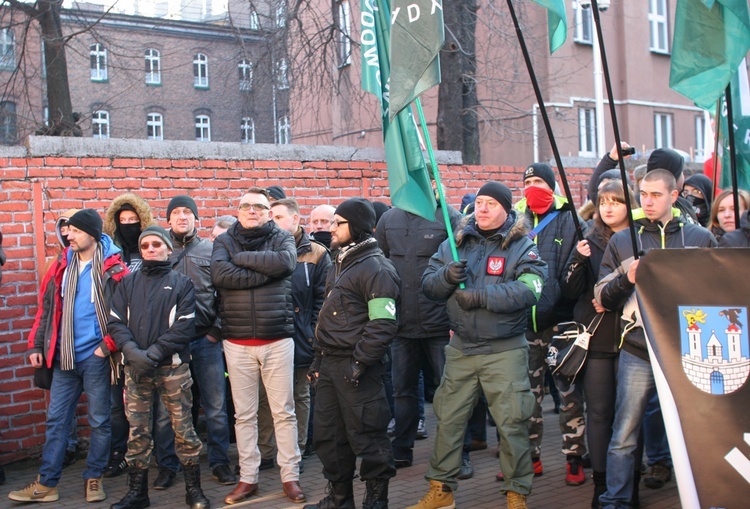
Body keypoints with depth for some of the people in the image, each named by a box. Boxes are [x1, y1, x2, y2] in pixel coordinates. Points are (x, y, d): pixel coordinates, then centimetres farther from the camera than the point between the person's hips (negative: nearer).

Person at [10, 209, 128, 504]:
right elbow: (47, 309, 12)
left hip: (95, 356, -5)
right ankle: (46, 484, 15)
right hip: (64, 356, 5)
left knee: (99, 421, 6)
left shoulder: (113, 269, -8)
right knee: (56, 420, 8)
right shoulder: (61, 266, 8)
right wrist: (36, 345, 7)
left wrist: (109, 345, -13)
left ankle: (94, 478, 20)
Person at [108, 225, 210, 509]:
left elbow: (185, 326, -6)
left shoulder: (181, 283, 4)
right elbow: (116, 322, 3)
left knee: (183, 428, 2)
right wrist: (133, 352, -14)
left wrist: (153, 353, -15)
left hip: (173, 367, -2)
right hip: (135, 368, 3)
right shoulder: (128, 283, 12)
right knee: (137, 430, 7)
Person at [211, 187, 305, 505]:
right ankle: (248, 478, 19)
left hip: (278, 340, -1)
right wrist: (264, 272, -16)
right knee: (244, 414, 9)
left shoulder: (282, 239, 5)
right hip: (237, 342, 1)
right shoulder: (224, 241, 6)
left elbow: (285, 262, -19)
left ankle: (290, 476, 14)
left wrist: (241, 258, -11)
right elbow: (219, 274, -14)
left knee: (284, 412, 4)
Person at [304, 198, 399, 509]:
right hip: (329, 364, 9)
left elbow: (383, 324, -20)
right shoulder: (340, 264, 17)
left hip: (356, 368, -9)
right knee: (327, 433, 14)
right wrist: (319, 359, 19)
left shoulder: (375, 268, -13)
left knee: (366, 436, -1)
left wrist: (359, 362, -20)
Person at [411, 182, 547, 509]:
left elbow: (528, 291, -22)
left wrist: (479, 295, -23)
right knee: (447, 420, 11)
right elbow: (428, 285, 4)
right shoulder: (455, 243, 8)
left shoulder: (522, 247, -6)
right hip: (461, 349, 4)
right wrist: (446, 276, -18)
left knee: (512, 423, 1)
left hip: (505, 351, -4)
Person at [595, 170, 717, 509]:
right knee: (625, 435, 2)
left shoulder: (701, 238, 9)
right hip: (638, 353, 0)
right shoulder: (622, 241, 9)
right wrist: (626, 279, -12)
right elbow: (602, 297, 7)